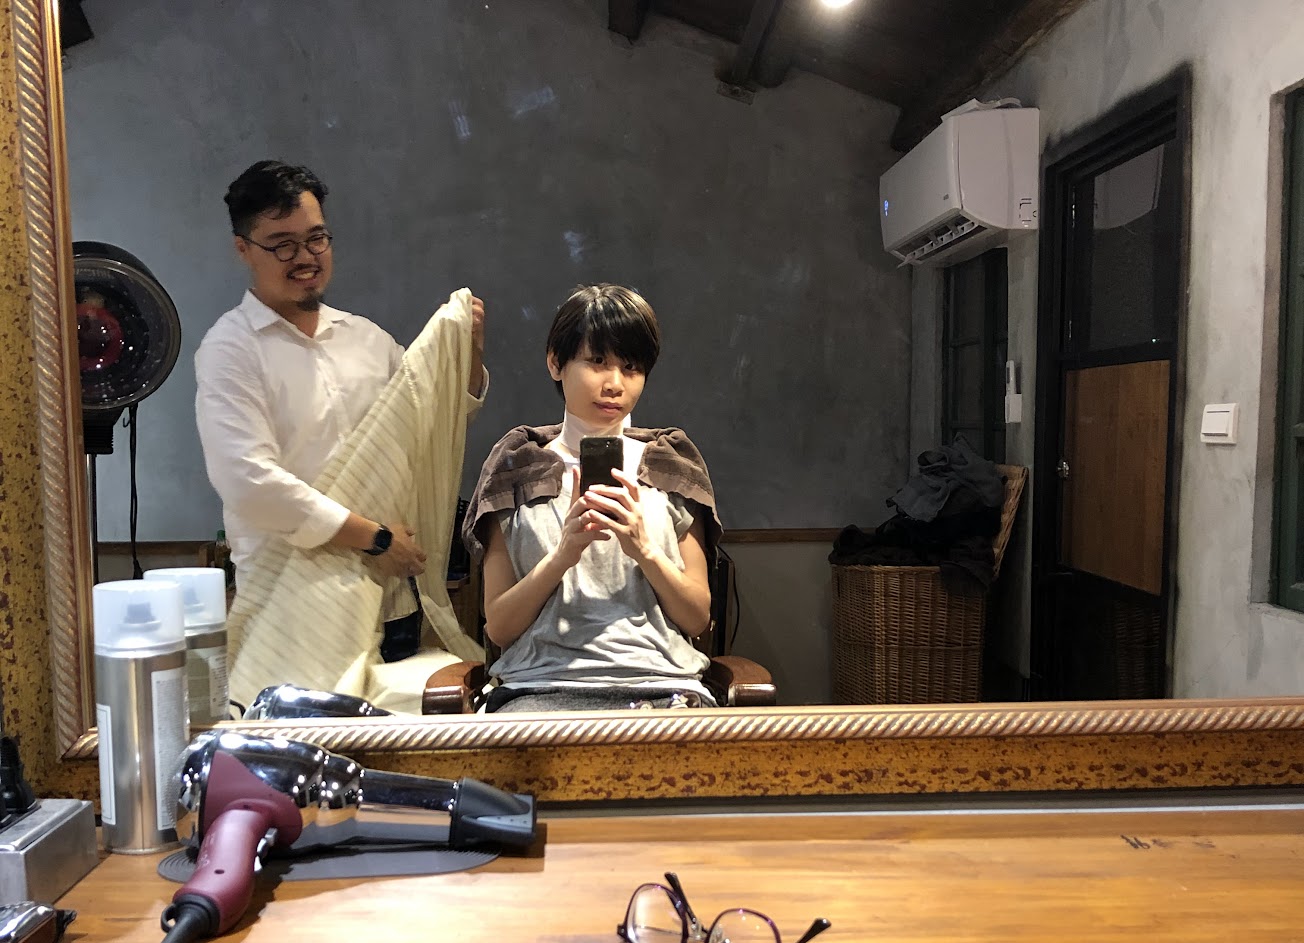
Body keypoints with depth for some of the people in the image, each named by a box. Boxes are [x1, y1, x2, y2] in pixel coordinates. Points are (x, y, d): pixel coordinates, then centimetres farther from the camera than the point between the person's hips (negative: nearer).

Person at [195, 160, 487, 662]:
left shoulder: (366, 337, 10)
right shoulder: (231, 348, -7)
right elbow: (250, 482, -19)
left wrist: (469, 354, 2)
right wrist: (375, 539, -17)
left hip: (390, 594, 5)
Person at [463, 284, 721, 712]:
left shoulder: (671, 466, 14)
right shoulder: (518, 467, 10)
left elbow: (698, 619, 10)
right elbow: (498, 628, 6)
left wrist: (645, 550, -8)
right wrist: (563, 554, -10)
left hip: (661, 684, 1)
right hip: (543, 684, -1)